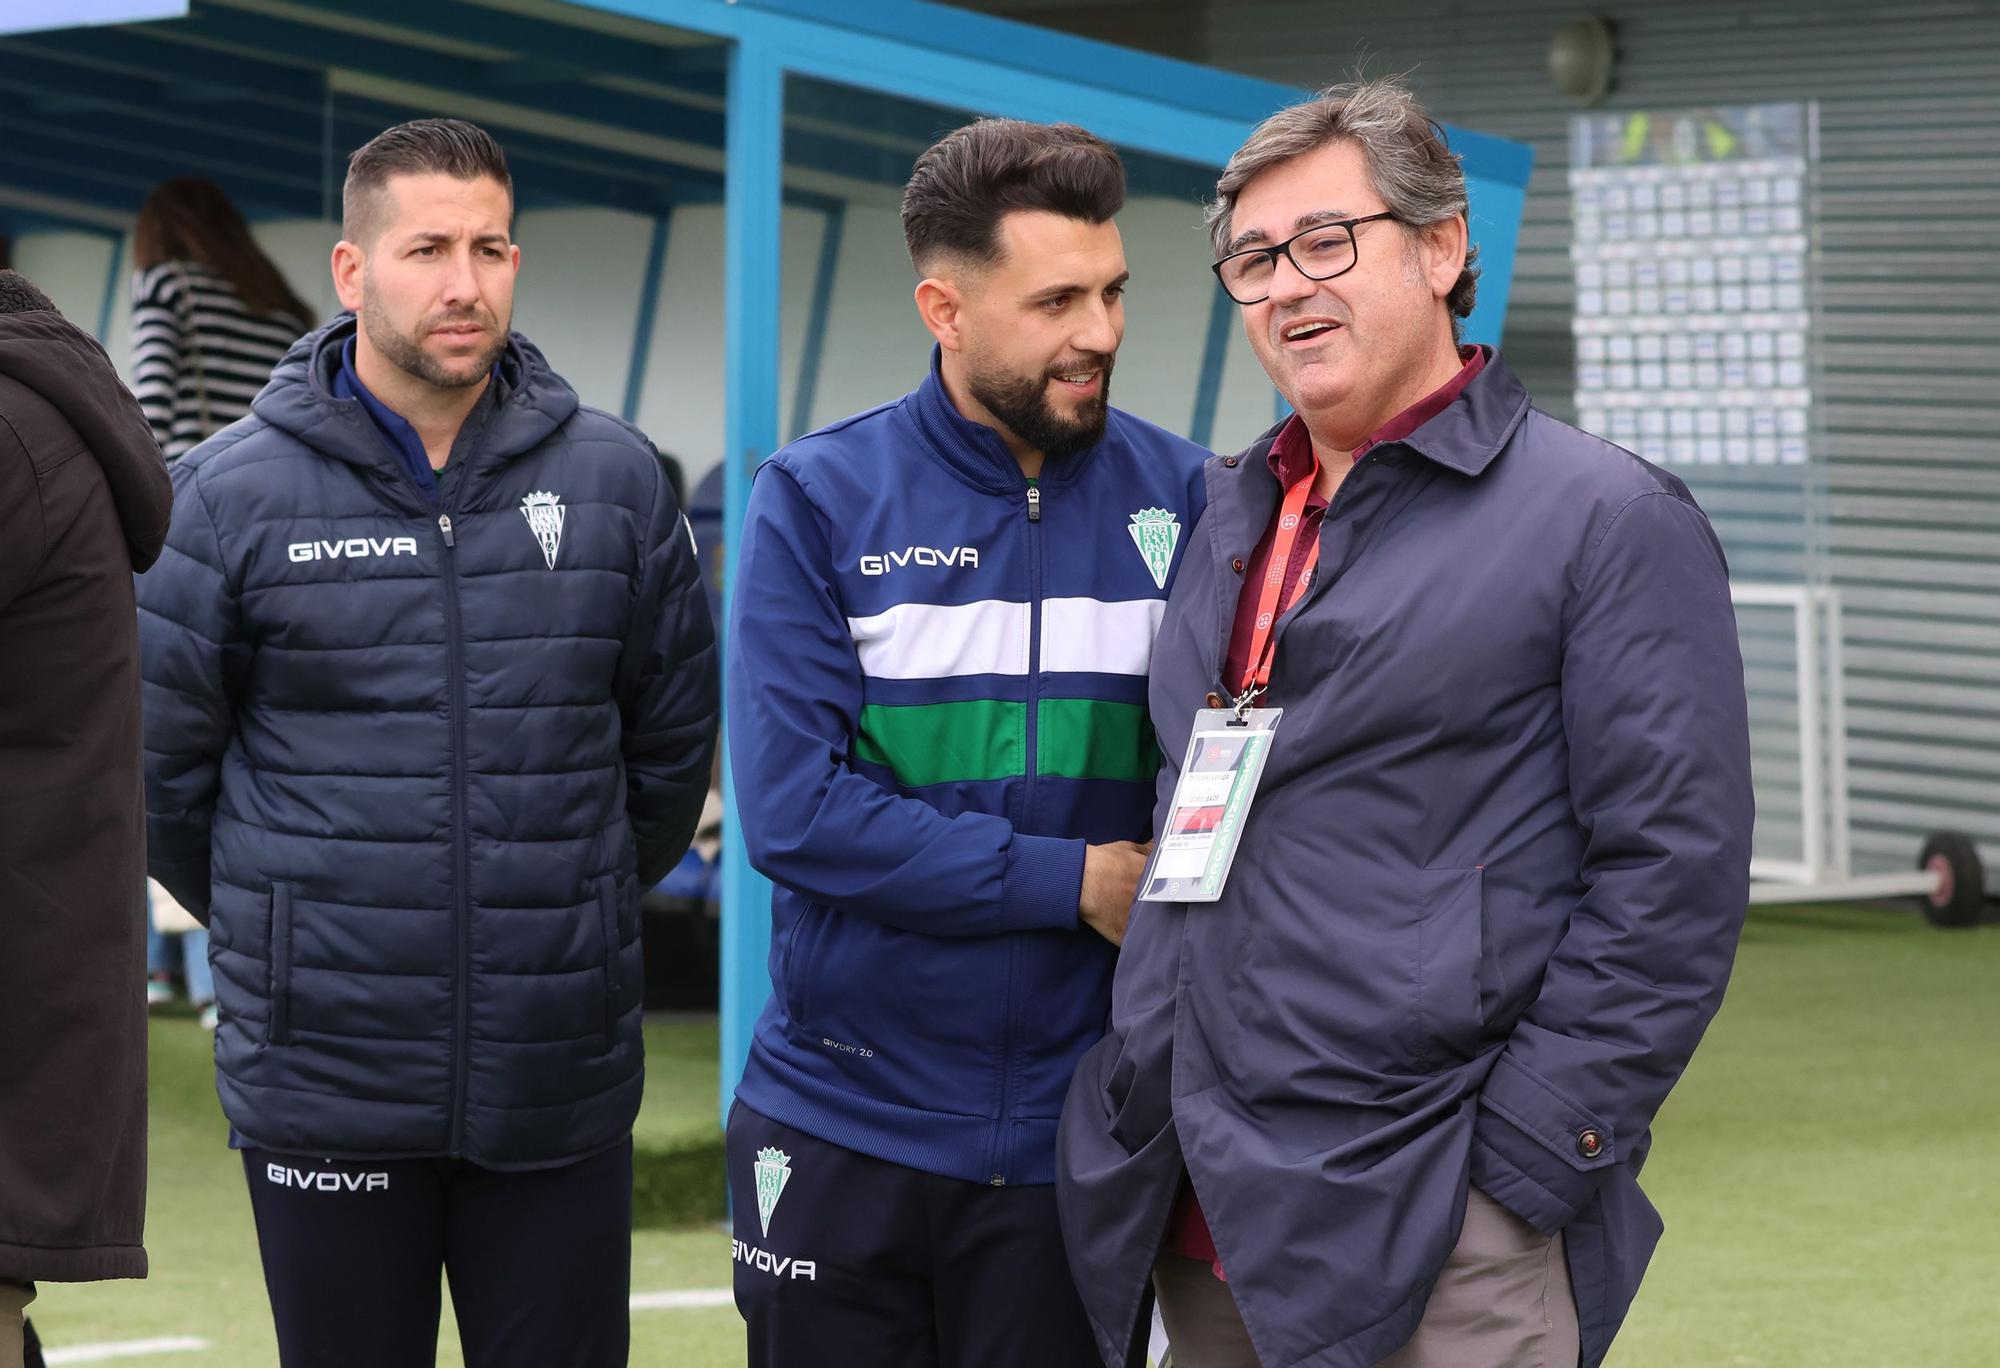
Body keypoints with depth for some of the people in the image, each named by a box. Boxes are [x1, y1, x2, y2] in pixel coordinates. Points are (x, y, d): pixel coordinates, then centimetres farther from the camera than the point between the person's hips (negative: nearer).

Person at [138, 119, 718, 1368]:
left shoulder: (615, 481, 2)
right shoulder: (235, 494, -2)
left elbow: (674, 742, 12)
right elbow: (160, 761, 5)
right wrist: (270, 928, 10)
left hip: (562, 1085, 1)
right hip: (326, 1092, -1)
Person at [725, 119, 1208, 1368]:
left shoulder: (1182, 501, 1)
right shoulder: (820, 501, -4)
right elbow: (793, 807, -12)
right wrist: (1074, 880, -13)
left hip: (1077, 1136, 1)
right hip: (841, 1129, -1)